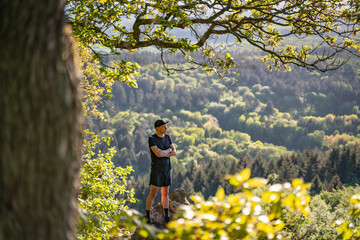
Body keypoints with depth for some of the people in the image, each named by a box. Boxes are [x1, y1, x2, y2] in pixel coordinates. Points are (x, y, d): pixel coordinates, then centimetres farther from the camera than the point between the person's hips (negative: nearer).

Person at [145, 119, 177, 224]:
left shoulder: (167, 137, 6)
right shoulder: (152, 139, -15)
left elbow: (174, 152, -2)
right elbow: (158, 153, -27)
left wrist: (163, 154, -18)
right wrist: (168, 150, -9)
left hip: (167, 168, 6)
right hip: (156, 169, -6)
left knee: (165, 193, 10)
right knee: (153, 193, -5)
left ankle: (167, 217, 17)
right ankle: (147, 216, 6)